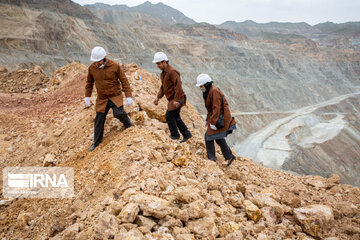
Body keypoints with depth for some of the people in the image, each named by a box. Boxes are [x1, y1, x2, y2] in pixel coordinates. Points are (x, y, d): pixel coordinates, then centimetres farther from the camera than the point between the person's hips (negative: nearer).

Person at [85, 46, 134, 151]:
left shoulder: (115, 66, -12)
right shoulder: (92, 68, -4)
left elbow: (124, 81, -6)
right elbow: (89, 83, 13)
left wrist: (128, 96, -10)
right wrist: (87, 96, 9)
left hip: (115, 96, -3)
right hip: (102, 99, 3)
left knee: (119, 113, -22)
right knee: (99, 120, 3)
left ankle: (131, 128, 7)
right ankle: (96, 143, 19)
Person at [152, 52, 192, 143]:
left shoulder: (172, 72, -20)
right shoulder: (163, 73, 12)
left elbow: (178, 86, -25)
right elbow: (163, 87, 19)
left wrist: (176, 100, -27)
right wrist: (158, 97, 10)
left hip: (177, 99, -10)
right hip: (172, 99, 10)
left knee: (169, 115, -2)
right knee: (175, 117, 14)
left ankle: (175, 134, 14)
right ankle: (186, 134, 21)